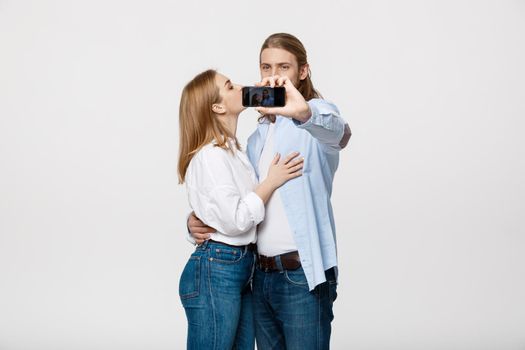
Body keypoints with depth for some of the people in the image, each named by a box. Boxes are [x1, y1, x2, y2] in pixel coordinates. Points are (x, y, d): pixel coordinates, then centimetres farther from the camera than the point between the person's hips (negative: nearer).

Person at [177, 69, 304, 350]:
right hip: (215, 271, -9)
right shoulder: (210, 155, -13)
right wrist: (272, 181, -10)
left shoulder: (233, 151, 16)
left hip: (242, 268, 9)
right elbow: (234, 220, -19)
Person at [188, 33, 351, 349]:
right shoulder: (258, 136, 18)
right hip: (261, 275, 7)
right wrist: (198, 220, 0)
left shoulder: (317, 113, -3)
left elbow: (339, 134, -28)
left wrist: (303, 112, -50)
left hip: (303, 275, -7)